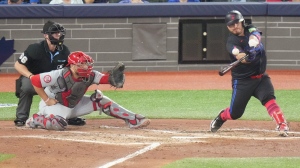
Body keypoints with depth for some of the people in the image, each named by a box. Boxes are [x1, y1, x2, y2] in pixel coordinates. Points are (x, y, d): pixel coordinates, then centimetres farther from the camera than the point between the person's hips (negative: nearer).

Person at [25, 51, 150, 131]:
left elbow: (105, 78, -19)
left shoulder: (90, 76, -14)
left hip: (73, 105, 7)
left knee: (100, 100, -3)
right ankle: (36, 120, -9)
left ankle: (133, 120, -3)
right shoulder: (59, 76, -30)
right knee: (59, 124, -40)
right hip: (54, 105, -7)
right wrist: (47, 100, -22)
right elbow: (34, 80, -28)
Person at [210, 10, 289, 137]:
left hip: (261, 77, 2)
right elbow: (238, 55, -33)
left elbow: (256, 35, -24)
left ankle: (282, 126, -33)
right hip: (242, 81, -2)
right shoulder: (231, 42, -13)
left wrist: (254, 40, -49)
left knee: (269, 98, -24)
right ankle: (221, 117, 38)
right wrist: (243, 56, -57)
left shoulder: (250, 30, 0)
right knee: (235, 113, 6)